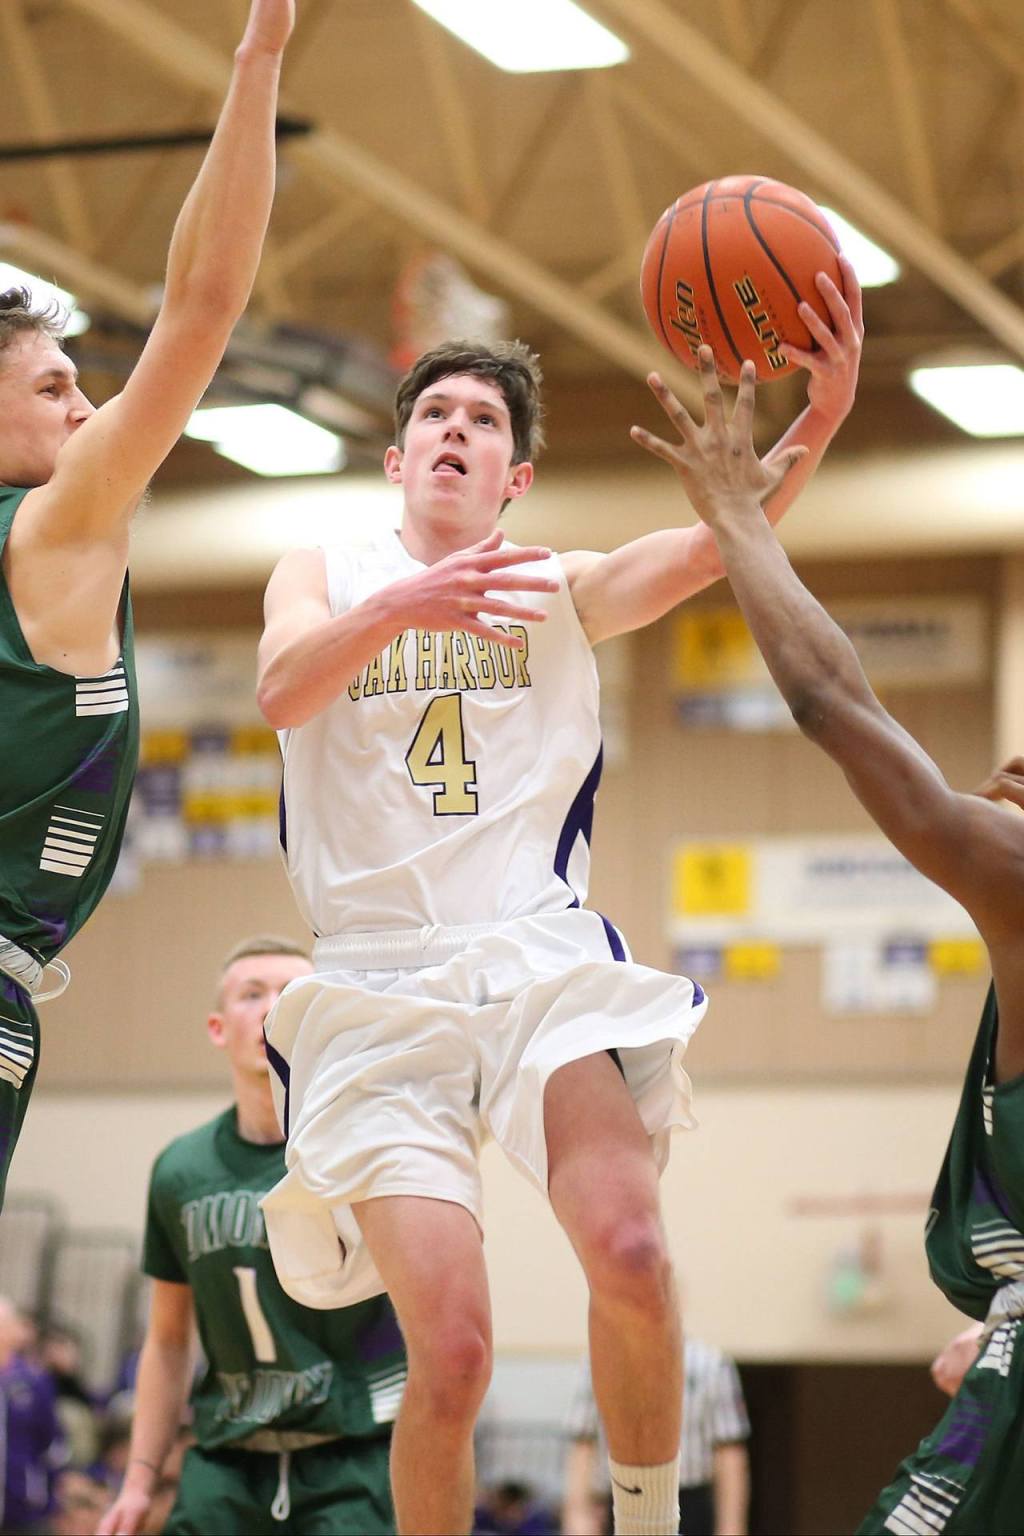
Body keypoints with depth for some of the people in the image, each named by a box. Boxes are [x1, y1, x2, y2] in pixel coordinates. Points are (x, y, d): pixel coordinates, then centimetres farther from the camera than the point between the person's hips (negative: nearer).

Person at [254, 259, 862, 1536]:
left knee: (630, 1253, -26)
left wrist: (816, 422, -22)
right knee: (452, 1351, -15)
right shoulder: (326, 575, 15)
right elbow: (280, 690, -8)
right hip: (383, 985, -1)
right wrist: (401, 606, -28)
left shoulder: (558, 592, 17)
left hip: (542, 959, 1)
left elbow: (708, 545, -3)